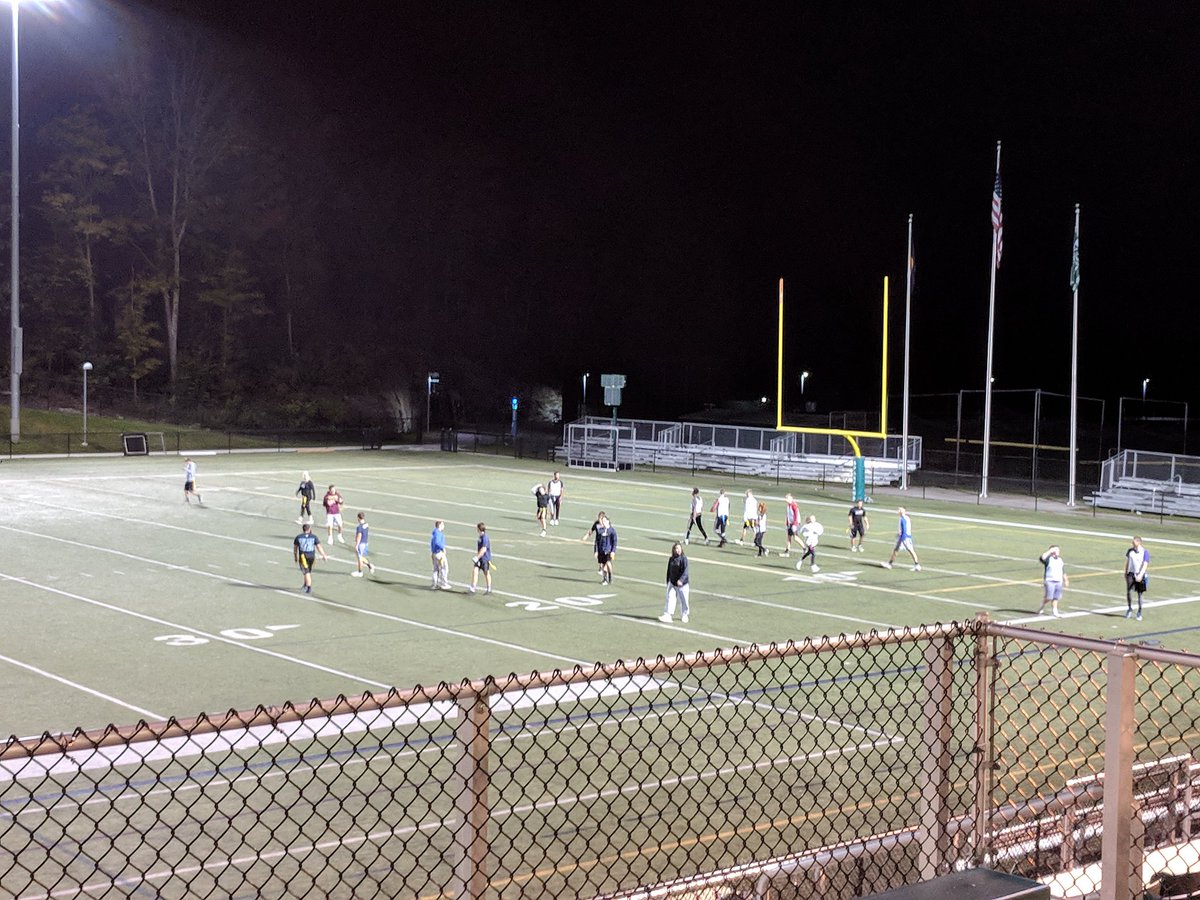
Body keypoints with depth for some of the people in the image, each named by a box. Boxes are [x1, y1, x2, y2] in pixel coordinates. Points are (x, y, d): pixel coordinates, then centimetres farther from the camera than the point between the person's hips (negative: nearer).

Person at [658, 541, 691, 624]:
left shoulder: (684, 559, -13)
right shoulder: (671, 559, 5)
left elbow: (685, 571, -21)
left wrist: (681, 580, -35)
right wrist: (668, 582, 18)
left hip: (682, 584, -4)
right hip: (672, 583, 4)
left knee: (683, 600, 8)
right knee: (670, 599, -6)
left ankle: (684, 616, 28)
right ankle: (667, 616, -11)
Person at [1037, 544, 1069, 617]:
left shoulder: (1060, 560, 14)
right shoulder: (1048, 559, -8)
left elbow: (1063, 571, 23)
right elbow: (1042, 558, -31)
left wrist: (1066, 580, 23)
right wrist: (1050, 551, -27)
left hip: (1059, 581, 6)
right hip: (1050, 581, -6)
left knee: (1056, 597, 5)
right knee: (1049, 597, -8)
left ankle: (1055, 611, 10)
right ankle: (1042, 607, 16)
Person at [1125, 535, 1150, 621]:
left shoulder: (1145, 552, -7)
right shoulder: (1130, 551, 5)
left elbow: (1145, 565, -13)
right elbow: (1127, 562, 15)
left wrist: (1140, 575, -25)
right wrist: (1125, 573, 15)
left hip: (1140, 575, -2)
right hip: (1131, 573, 2)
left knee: (1139, 594, 4)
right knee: (1129, 592, -10)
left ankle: (1139, 612, 19)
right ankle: (1129, 609, 11)